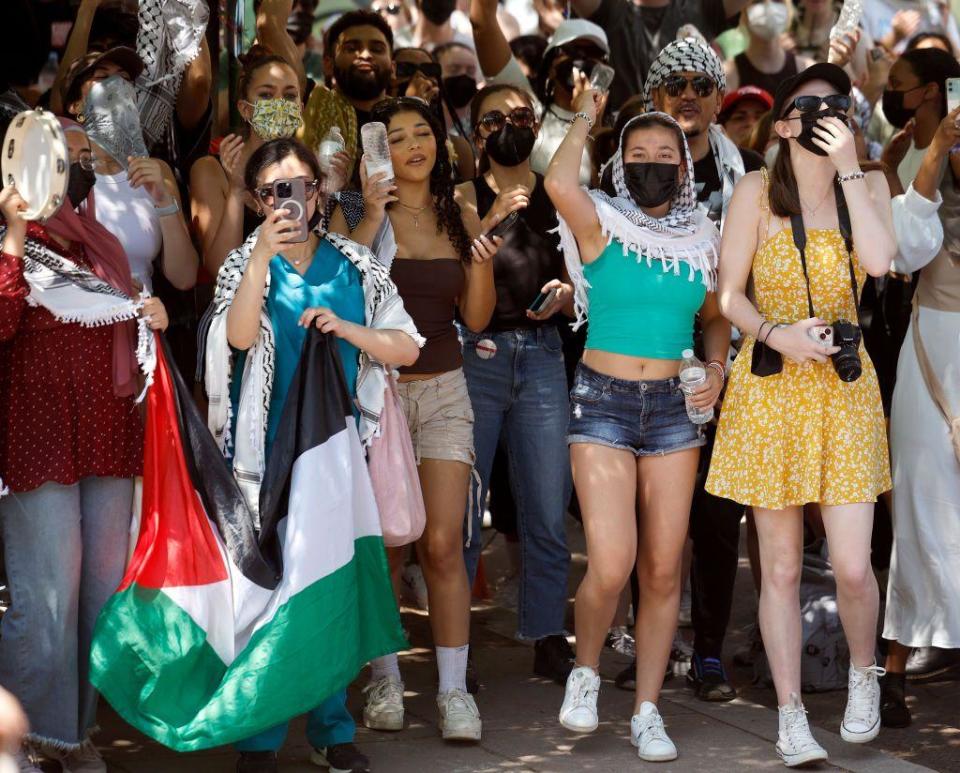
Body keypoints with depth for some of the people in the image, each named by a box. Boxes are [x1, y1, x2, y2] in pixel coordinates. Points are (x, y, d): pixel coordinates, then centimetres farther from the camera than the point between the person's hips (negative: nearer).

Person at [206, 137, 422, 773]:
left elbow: (407, 348, 4)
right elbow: (239, 337, -17)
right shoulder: (246, 264, 3)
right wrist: (263, 257, -25)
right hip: (269, 449, -2)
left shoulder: (354, 265, 7)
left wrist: (346, 329, -11)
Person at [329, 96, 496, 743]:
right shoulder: (355, 216, -1)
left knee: (443, 544, -6)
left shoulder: (460, 218, 9)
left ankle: (454, 690, -2)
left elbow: (476, 319, 10)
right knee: (384, 546, 0)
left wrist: (483, 267, -8)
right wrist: (370, 223, -20)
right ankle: (385, 679, 14)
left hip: (443, 390, 2)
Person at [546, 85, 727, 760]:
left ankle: (648, 712, 14)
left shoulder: (701, 240, 9)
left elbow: (716, 317, 23)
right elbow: (559, 184, -26)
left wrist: (718, 368, 4)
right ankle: (587, 668, 13)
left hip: (673, 407, 4)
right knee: (611, 565, -15)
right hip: (603, 402, -4)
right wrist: (585, 119, -11)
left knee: (663, 570, 3)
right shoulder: (602, 225, -3)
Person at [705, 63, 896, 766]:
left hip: (844, 391, 1)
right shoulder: (759, 192, 0)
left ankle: (864, 674, 23)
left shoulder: (869, 186, 4)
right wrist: (776, 334, -18)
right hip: (769, 390, -1)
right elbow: (728, 293, 0)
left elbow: (879, 260, -15)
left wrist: (848, 167, -15)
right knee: (781, 568, 2)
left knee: (853, 566, -7)